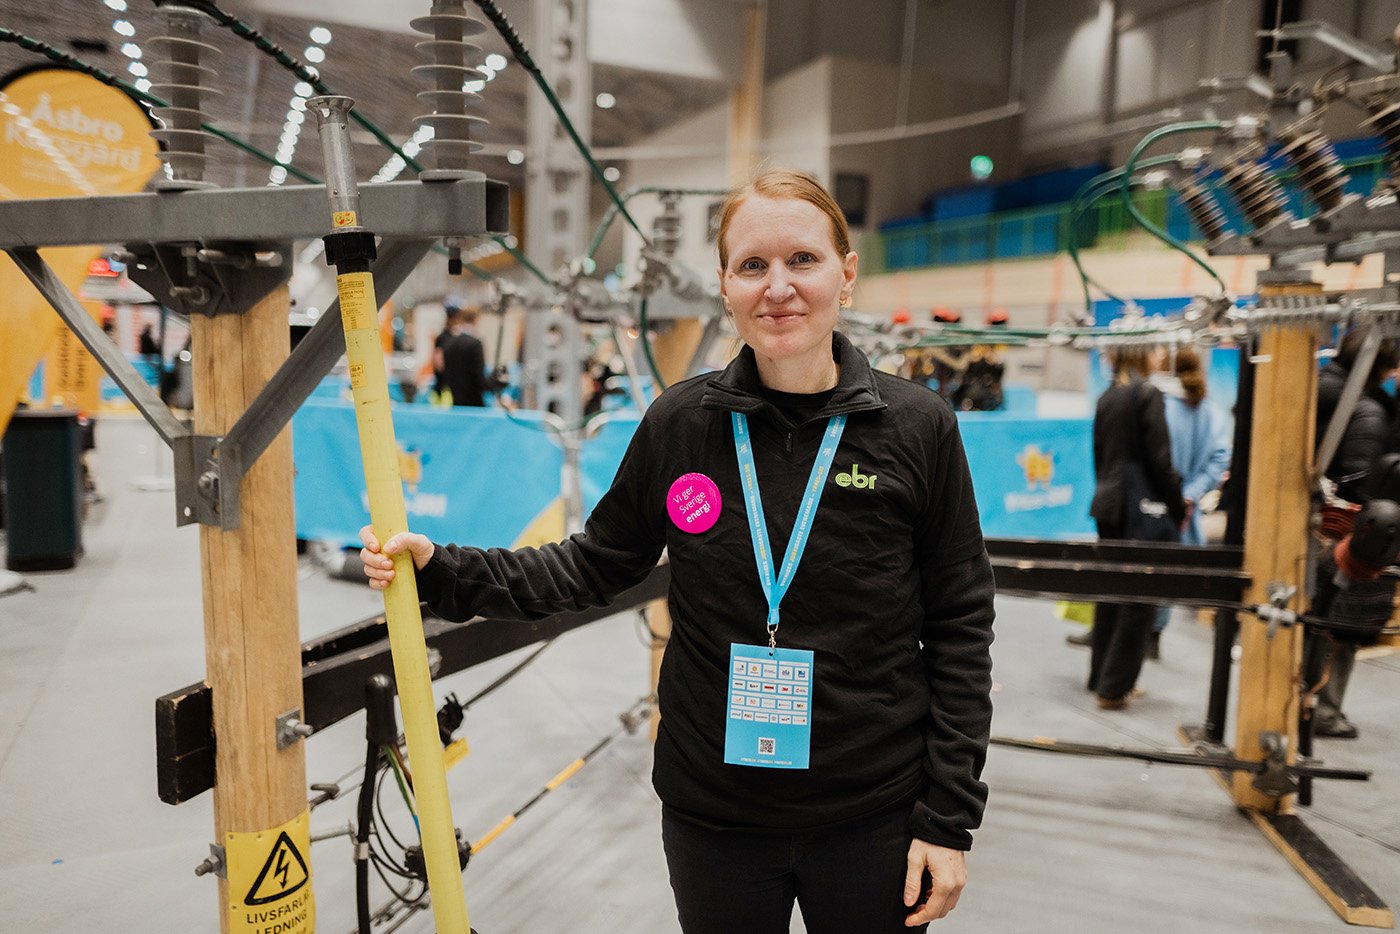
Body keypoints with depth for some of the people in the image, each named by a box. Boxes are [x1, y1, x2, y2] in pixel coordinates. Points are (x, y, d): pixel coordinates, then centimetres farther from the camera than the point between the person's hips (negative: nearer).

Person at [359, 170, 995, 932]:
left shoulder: (917, 427, -10)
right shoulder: (681, 423, -6)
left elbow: (959, 630, -5)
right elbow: (596, 565, 4)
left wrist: (949, 819, -5)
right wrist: (442, 570, -7)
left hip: (872, 820, -1)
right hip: (712, 818, 1)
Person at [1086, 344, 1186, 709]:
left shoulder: (1107, 397, 11)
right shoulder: (1148, 394, -12)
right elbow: (1159, 460, -14)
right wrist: (1179, 510, -5)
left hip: (1109, 505, 8)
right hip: (1142, 508, -8)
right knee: (1140, 600, 0)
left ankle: (1101, 677, 25)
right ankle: (1113, 688, 4)